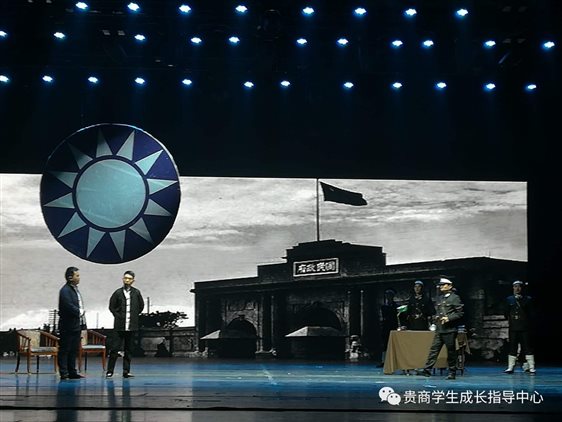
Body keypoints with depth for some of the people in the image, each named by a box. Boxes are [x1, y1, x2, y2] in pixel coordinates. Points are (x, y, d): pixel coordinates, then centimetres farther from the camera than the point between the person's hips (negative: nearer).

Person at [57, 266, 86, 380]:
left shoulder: (75, 289, 15)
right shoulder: (65, 290, -13)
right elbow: (68, 306, -25)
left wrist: (83, 323, 11)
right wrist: (79, 312, -11)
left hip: (76, 325, 9)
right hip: (68, 326, -9)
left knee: (74, 350, 13)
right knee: (64, 350, -1)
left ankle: (72, 372, 19)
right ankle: (64, 374, 2)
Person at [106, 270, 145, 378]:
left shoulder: (136, 293, 4)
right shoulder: (118, 292, 1)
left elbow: (141, 306, 15)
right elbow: (111, 306, 9)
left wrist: (134, 316, 10)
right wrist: (118, 316, 2)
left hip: (131, 326, 2)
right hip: (119, 326, -2)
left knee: (128, 349, 6)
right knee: (115, 348, -4)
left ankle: (126, 371, 12)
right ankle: (110, 371, 2)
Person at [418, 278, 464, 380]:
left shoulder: (455, 298, -3)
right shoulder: (439, 298, 17)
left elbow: (460, 313, -6)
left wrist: (449, 318, -15)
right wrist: (436, 317, 10)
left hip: (450, 329, -6)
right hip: (439, 329, 6)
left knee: (451, 351, 1)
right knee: (434, 349, 0)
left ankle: (452, 372, 11)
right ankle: (427, 370, -2)